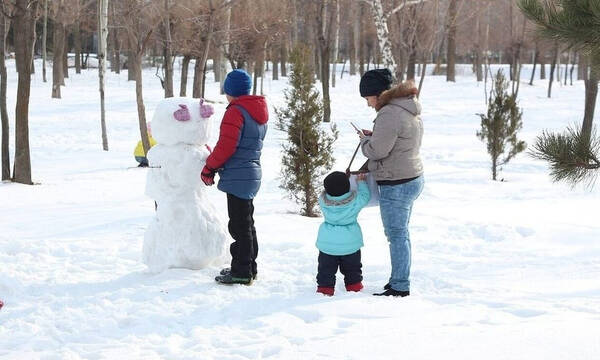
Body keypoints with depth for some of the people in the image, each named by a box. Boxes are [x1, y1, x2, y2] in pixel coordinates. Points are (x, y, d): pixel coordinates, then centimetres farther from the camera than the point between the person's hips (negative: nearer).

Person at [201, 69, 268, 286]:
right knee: (246, 223, 18)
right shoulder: (259, 113, 15)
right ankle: (249, 267, 26)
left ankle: (241, 272, -3)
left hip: (237, 177, -10)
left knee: (239, 225, -5)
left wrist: (209, 168, -7)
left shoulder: (235, 112, -14)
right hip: (252, 174, 10)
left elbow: (225, 146, -19)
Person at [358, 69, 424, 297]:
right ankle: (399, 280, 29)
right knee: (401, 234, 19)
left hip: (396, 185, -10)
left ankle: (400, 287, 4)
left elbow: (377, 150, -22)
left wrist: (365, 140, -2)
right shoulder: (410, 110, 11)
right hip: (413, 178, 10)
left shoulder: (389, 114, -22)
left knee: (396, 235, -2)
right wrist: (373, 136, 8)